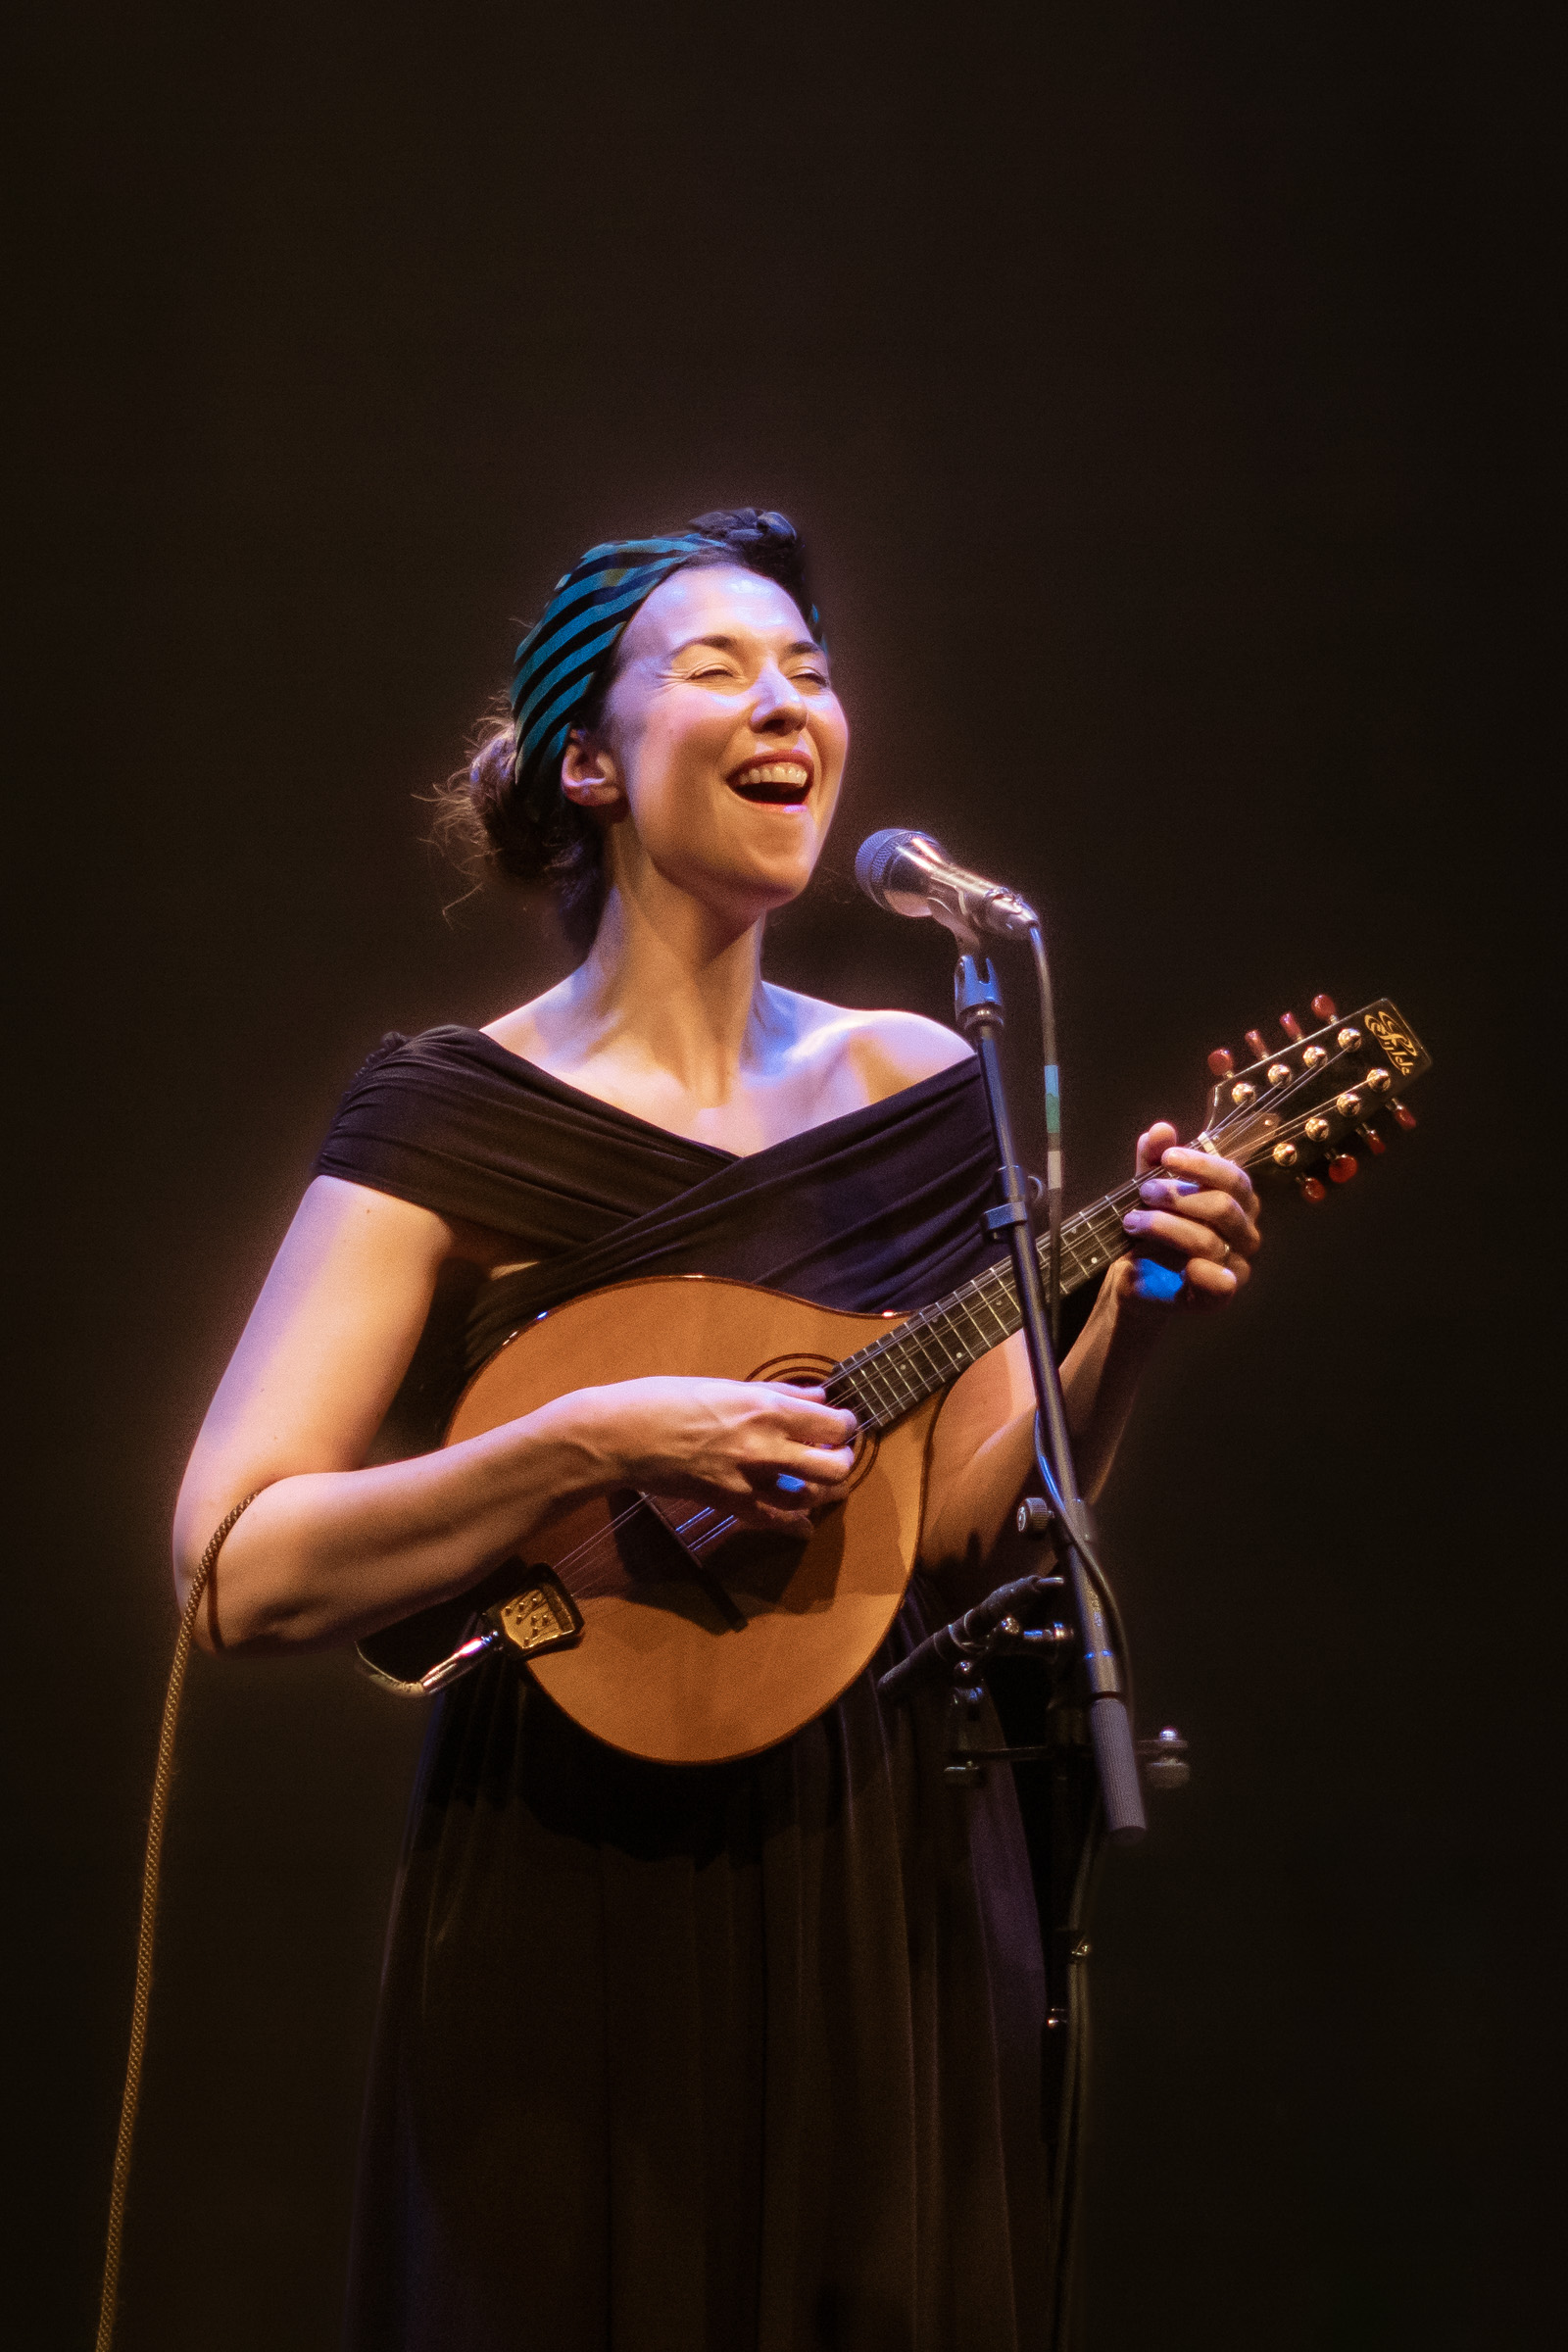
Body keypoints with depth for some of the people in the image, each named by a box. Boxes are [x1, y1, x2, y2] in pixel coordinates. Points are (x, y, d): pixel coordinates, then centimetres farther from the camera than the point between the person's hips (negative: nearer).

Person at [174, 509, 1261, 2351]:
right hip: (583, 1910, -4)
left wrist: (1130, 1320, -10)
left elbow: (968, 1532, 5)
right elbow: (237, 1575, -16)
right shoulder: (456, 1121, -10)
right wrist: (588, 1446, -26)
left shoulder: (922, 1090, 4)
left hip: (894, 1881, 4)